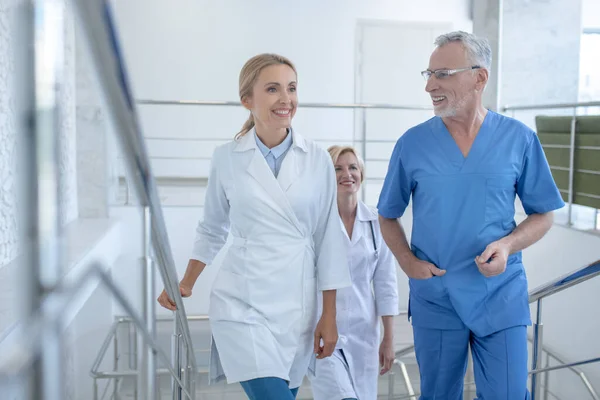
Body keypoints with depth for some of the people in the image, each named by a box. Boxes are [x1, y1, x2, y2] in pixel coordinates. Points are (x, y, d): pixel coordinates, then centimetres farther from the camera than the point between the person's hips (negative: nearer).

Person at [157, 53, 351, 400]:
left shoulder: (317, 160, 0)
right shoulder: (226, 158, 0)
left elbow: (328, 238, 3)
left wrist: (329, 315, 2)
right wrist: (186, 285, 8)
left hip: (297, 304, 2)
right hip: (242, 305, -1)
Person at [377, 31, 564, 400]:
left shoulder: (519, 139, -3)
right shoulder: (412, 143, -2)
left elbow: (543, 215, 4)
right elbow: (388, 216, 8)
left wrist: (508, 245, -15)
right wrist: (407, 261, -8)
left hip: (501, 299, -1)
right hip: (434, 298, 1)